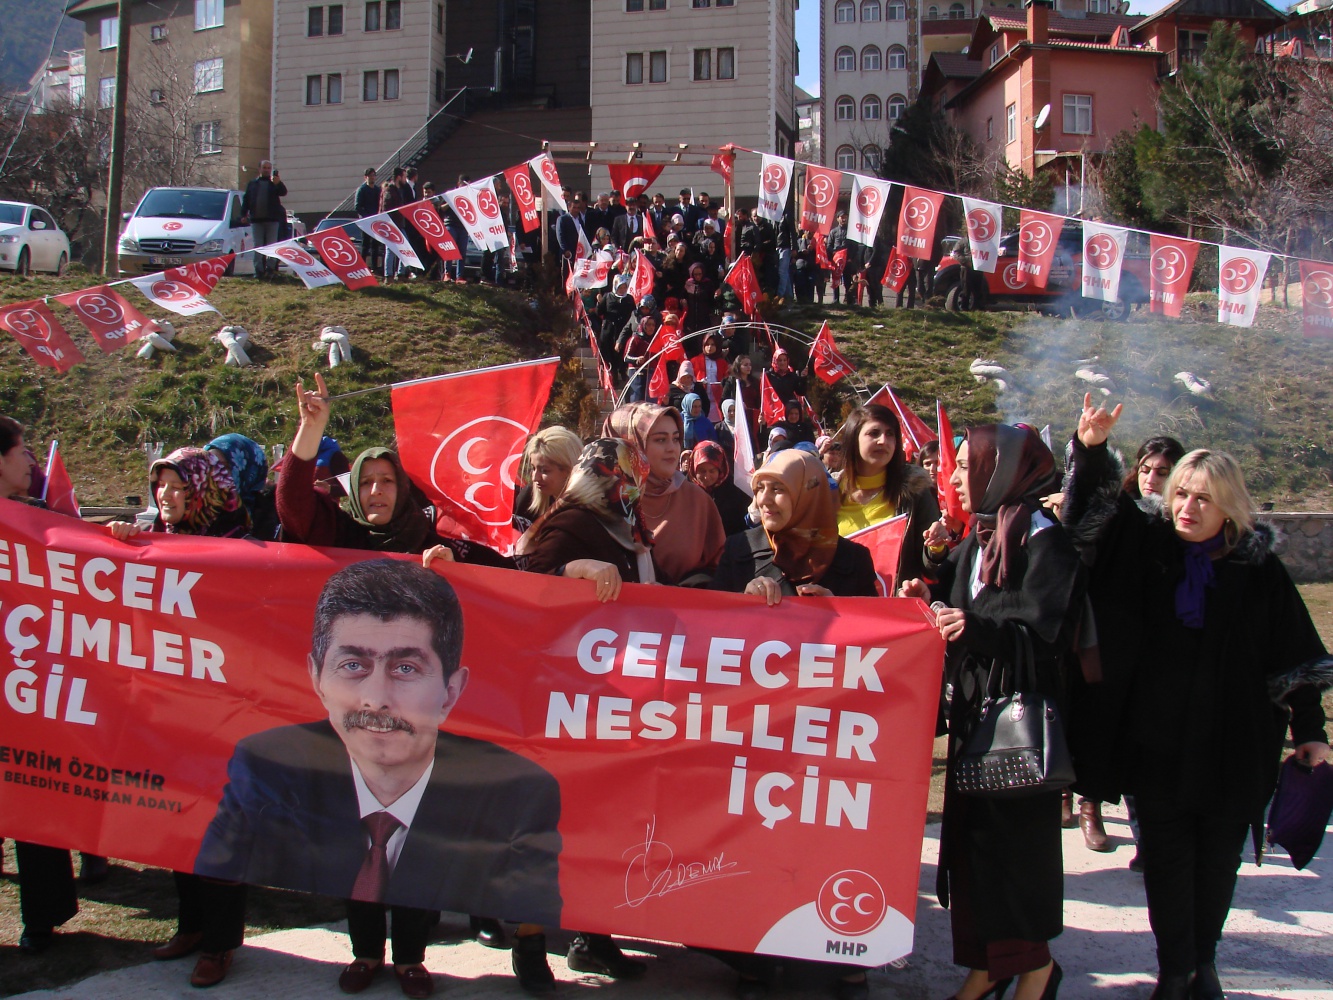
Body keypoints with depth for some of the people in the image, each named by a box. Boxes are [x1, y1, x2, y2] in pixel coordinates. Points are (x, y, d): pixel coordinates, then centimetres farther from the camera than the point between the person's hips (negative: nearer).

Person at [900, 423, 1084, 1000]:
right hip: (974, 705, 8)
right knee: (971, 829, 10)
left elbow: (1047, 631, -19)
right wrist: (929, 596, -1)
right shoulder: (979, 538, 11)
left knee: (1016, 833, 1)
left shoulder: (1043, 538, -12)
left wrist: (977, 629, -31)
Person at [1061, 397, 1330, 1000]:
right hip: (1157, 739, 1)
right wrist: (1090, 451, -24)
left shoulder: (1259, 570, -3)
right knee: (1165, 856, 5)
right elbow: (1095, 513, -6)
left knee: (1218, 859, 9)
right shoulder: (1148, 545, 0)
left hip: (1233, 744, 0)